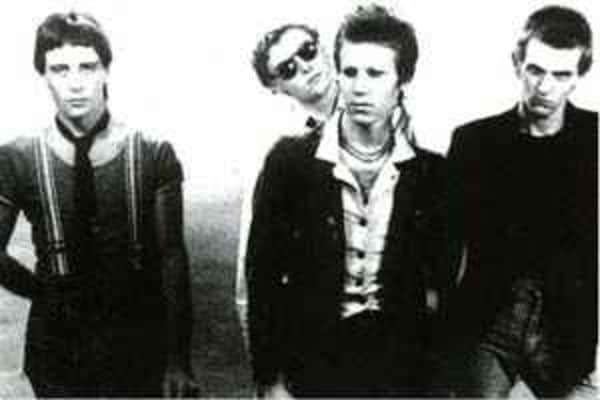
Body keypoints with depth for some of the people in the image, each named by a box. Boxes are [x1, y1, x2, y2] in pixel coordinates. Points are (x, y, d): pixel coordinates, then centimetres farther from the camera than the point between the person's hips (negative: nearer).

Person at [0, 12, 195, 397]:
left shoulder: (153, 154, -8)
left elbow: (172, 258, -8)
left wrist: (178, 357, -9)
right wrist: (48, 294, 3)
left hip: (139, 340, 0)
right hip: (57, 345, 1)